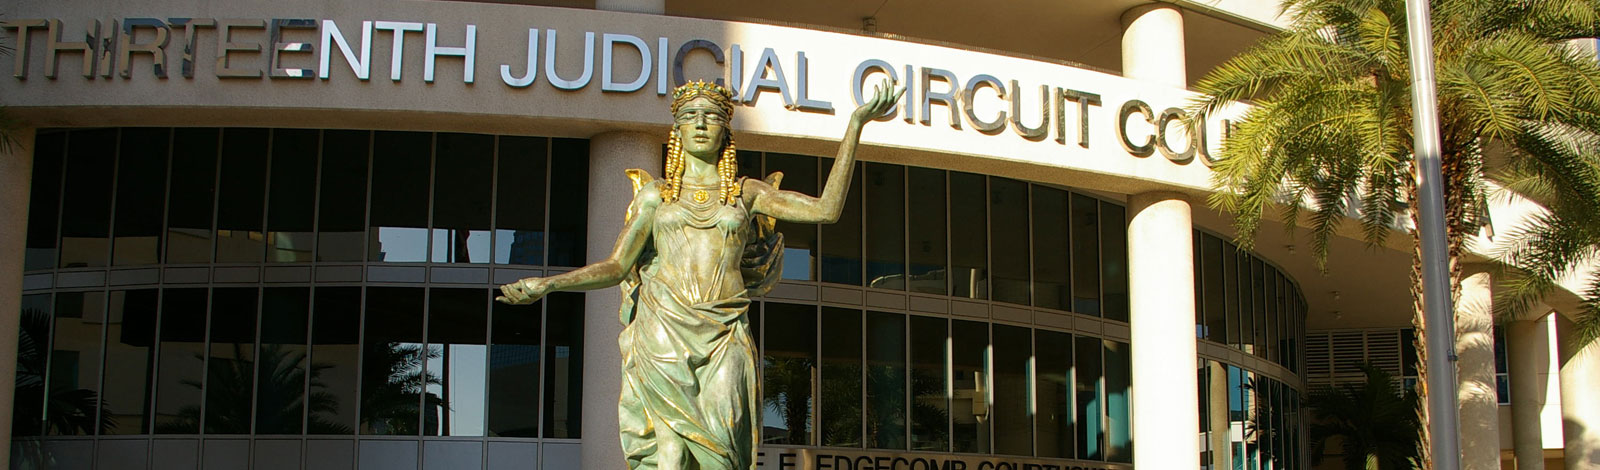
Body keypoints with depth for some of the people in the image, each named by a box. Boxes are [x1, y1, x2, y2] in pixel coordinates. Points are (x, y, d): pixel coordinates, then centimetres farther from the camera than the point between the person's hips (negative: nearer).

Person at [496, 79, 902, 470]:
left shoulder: (747, 193, 16)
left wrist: (856, 124, 2)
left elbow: (826, 209, 4)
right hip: (663, 330, 0)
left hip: (725, 336, 0)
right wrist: (547, 284, 0)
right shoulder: (655, 194, 17)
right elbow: (616, 266, 14)